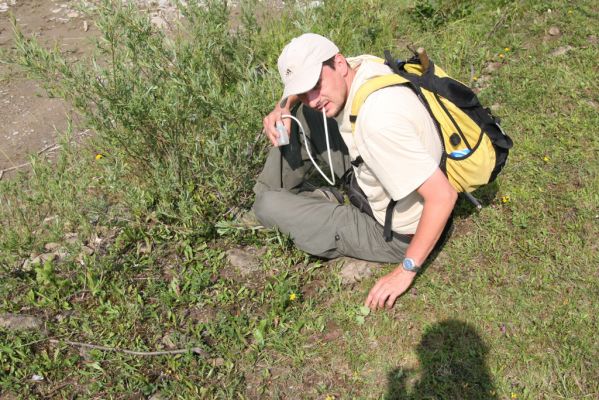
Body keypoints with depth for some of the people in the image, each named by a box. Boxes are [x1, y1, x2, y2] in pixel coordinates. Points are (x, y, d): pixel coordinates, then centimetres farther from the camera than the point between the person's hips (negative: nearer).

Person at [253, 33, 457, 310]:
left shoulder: (378, 120, -38)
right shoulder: (360, 67, -12)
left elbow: (443, 196, -34)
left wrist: (407, 270, -25)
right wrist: (282, 109, -11)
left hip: (394, 235, -8)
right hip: (373, 191, 8)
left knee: (269, 206, -12)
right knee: (300, 114, 2)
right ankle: (274, 192, 18)